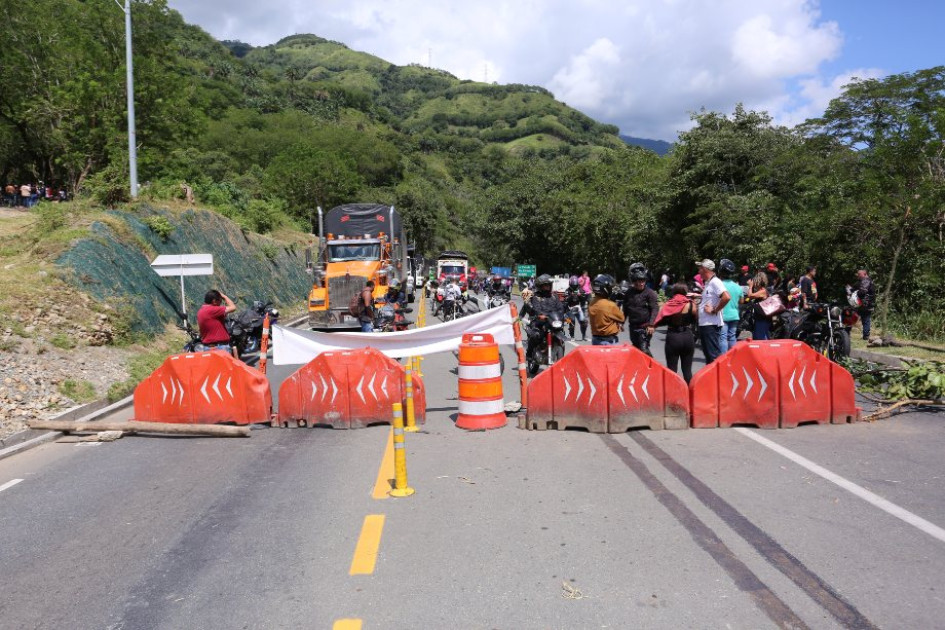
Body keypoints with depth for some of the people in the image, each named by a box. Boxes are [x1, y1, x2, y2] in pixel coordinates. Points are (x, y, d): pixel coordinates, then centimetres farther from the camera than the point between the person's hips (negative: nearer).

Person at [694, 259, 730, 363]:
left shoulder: (715, 282, -14)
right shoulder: (707, 283, 16)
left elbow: (727, 297, -27)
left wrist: (714, 311, -19)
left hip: (711, 324, -10)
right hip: (704, 323, 10)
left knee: (713, 355, -7)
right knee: (707, 353, 17)